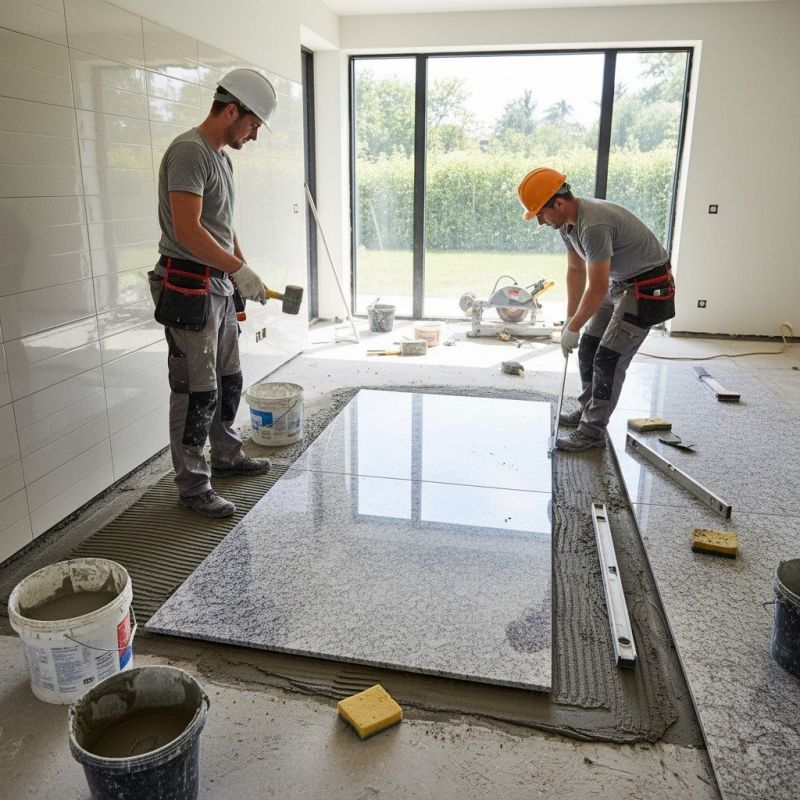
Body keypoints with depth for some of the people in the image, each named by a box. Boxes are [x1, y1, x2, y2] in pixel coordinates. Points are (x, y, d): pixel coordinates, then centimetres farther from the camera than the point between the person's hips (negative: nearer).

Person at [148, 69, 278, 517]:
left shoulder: (222, 156, 17)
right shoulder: (190, 151, -15)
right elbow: (187, 230, -23)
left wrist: (242, 272, 14)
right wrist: (240, 269, -16)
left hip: (219, 286, 10)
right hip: (189, 288, -10)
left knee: (229, 381, 18)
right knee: (197, 392, -3)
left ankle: (227, 457, 36)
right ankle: (193, 486, 9)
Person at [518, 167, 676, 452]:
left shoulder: (593, 226, -32)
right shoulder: (567, 222, -1)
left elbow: (597, 288, -28)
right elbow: (576, 271, 10)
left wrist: (573, 328, -16)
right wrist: (570, 319, 9)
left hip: (649, 286, -10)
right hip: (620, 282, 10)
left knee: (609, 358, -9)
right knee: (587, 348, 13)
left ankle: (593, 430, 2)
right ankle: (589, 410, 28)